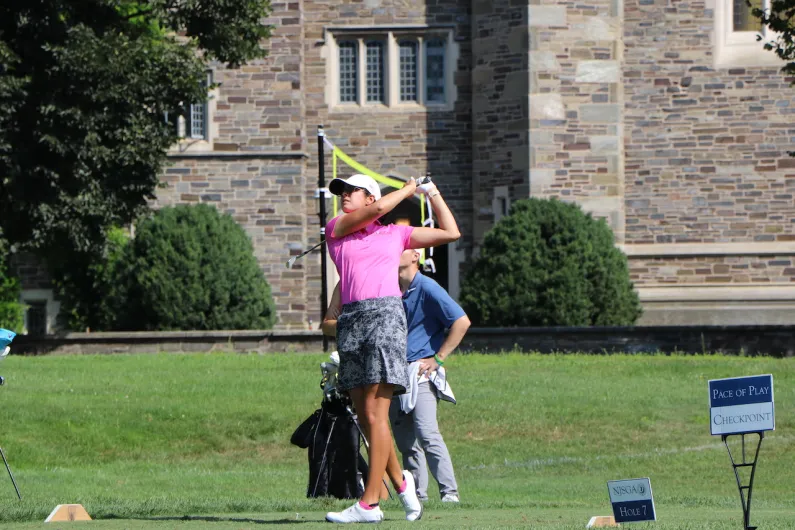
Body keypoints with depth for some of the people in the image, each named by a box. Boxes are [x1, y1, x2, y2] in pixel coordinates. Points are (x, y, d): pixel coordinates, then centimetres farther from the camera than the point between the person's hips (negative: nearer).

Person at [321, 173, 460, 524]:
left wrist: (435, 196, 24)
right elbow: (377, 210, 2)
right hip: (351, 319, 3)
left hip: (385, 314, -3)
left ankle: (369, 503, -16)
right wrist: (407, 190, 16)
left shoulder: (396, 234, 18)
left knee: (375, 413, -12)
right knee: (365, 417, 2)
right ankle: (399, 481, 21)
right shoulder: (336, 229, 16)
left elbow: (451, 233, 24)